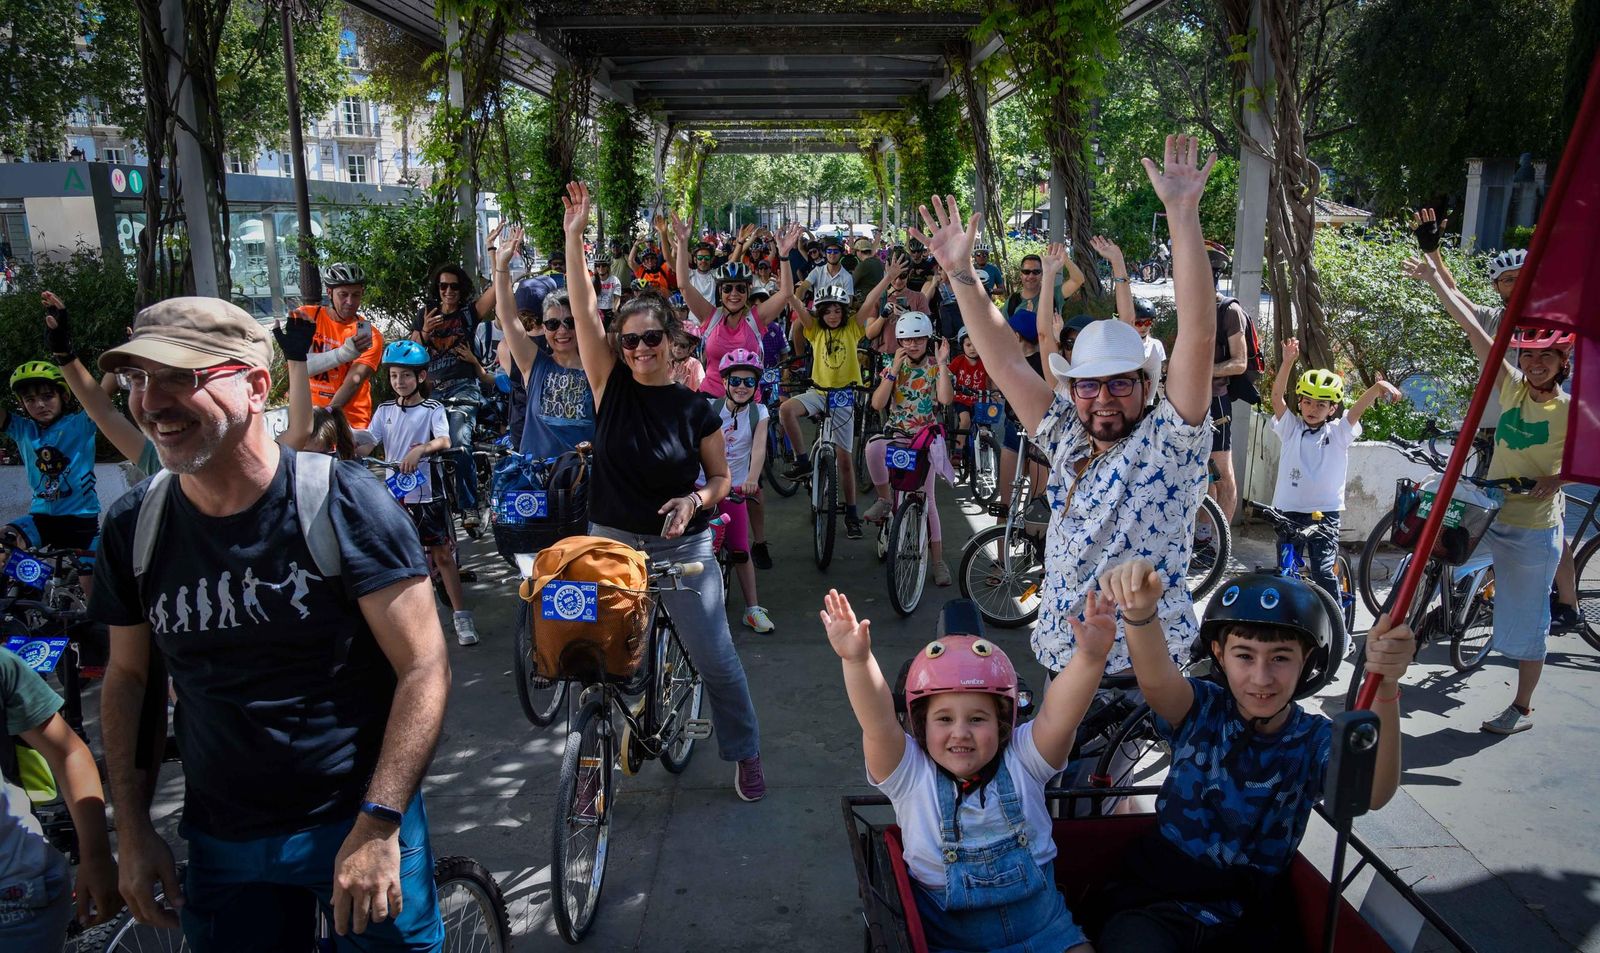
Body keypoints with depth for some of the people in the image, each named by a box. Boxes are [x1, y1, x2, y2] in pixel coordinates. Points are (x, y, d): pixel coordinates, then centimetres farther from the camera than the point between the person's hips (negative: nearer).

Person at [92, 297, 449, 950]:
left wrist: (378, 827, -22)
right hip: (220, 846, 4)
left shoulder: (343, 503, -17)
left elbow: (425, 667, -18)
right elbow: (129, 678, 8)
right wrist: (132, 831, 4)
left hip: (362, 823, -3)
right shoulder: (133, 525, -3)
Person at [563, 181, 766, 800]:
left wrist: (695, 500, -18)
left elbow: (721, 478, 4)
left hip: (683, 546, -1)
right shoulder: (611, 387, -3)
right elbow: (582, 311, -14)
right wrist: (574, 237, -22)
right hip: (612, 541, 1)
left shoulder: (695, 408, -4)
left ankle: (746, 755, 23)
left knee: (715, 657, 3)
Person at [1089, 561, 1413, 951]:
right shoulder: (1203, 711, -5)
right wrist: (1140, 611, -52)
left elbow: (1371, 793, -25)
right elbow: (1156, 678, -28)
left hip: (1246, 922, 2)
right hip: (1156, 903, -2)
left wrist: (1383, 688, -43)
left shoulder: (1315, 741, -3)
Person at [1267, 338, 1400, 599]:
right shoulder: (1290, 428, 4)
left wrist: (1378, 387, -32)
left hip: (1324, 512, -2)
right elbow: (1277, 394, -7)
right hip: (1288, 511, 2)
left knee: (1323, 571, -10)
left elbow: (1359, 406, -12)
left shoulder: (1338, 433, 3)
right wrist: (1288, 360, -20)